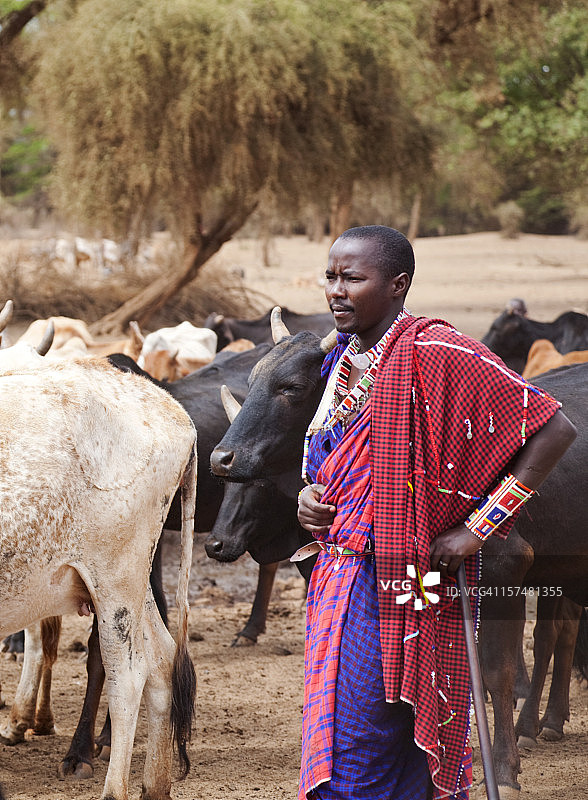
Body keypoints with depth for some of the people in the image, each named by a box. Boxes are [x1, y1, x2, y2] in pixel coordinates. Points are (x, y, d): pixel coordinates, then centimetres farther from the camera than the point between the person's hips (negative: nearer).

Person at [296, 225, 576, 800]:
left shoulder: (430, 353, -15)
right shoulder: (346, 360, 12)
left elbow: (553, 429, -18)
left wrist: (476, 528, -16)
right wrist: (309, 496, 4)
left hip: (396, 594, -9)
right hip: (336, 581, 9)